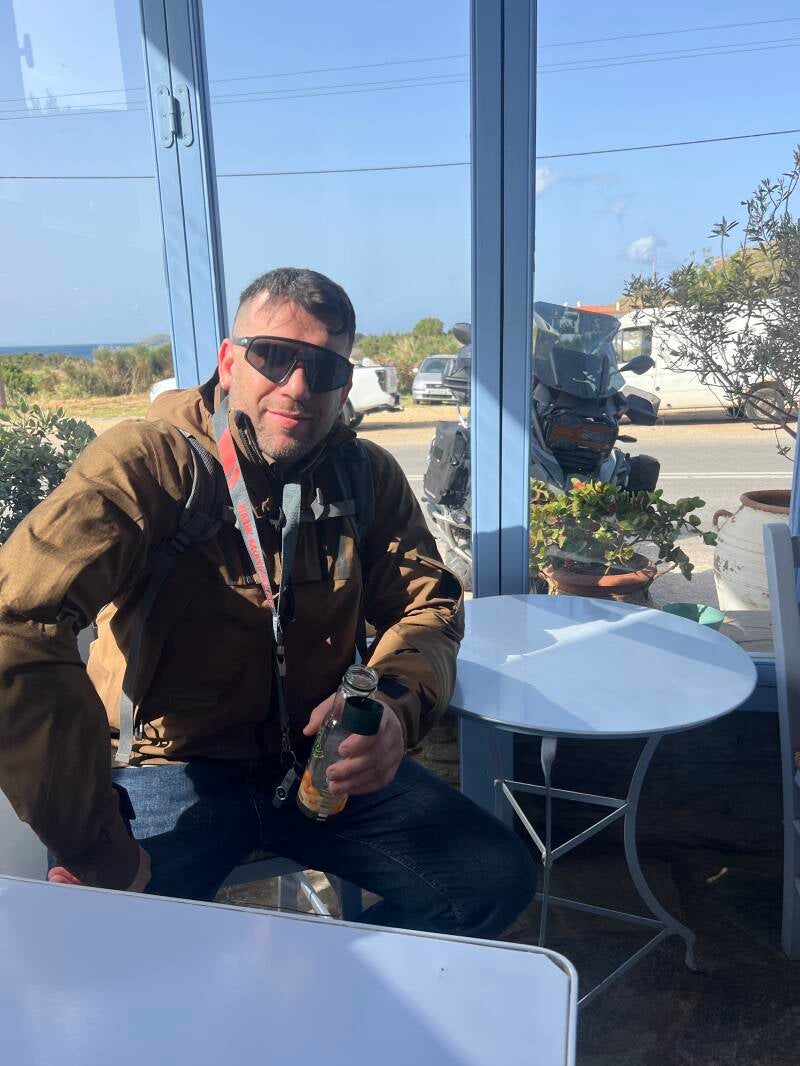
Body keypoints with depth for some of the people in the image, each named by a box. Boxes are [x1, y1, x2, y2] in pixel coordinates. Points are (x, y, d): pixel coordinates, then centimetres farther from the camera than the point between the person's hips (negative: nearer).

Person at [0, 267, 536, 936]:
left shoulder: (370, 477, -1)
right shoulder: (146, 463, -18)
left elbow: (429, 601, 0)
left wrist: (395, 702, -24)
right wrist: (100, 853, -27)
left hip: (319, 758, 4)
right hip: (171, 764, -3)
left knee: (498, 879, -5)